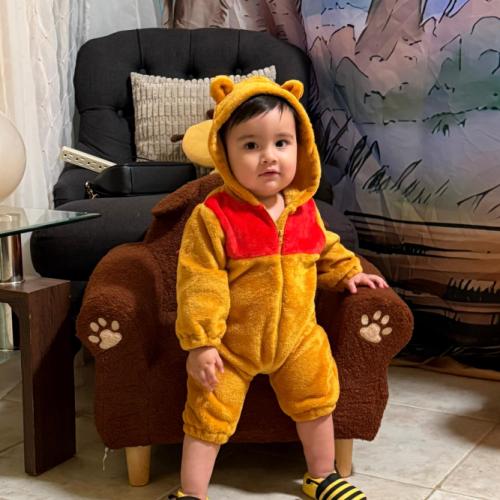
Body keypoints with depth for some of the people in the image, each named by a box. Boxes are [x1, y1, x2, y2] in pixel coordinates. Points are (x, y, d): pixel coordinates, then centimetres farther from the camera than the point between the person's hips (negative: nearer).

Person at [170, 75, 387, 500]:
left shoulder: (305, 210, -3)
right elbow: (200, 283, -21)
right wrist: (200, 343, -23)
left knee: (317, 404, 16)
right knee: (208, 417, 2)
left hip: (298, 337, 5)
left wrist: (346, 272, 8)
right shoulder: (213, 217, -21)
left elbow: (325, 249, 19)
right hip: (230, 344, -4)